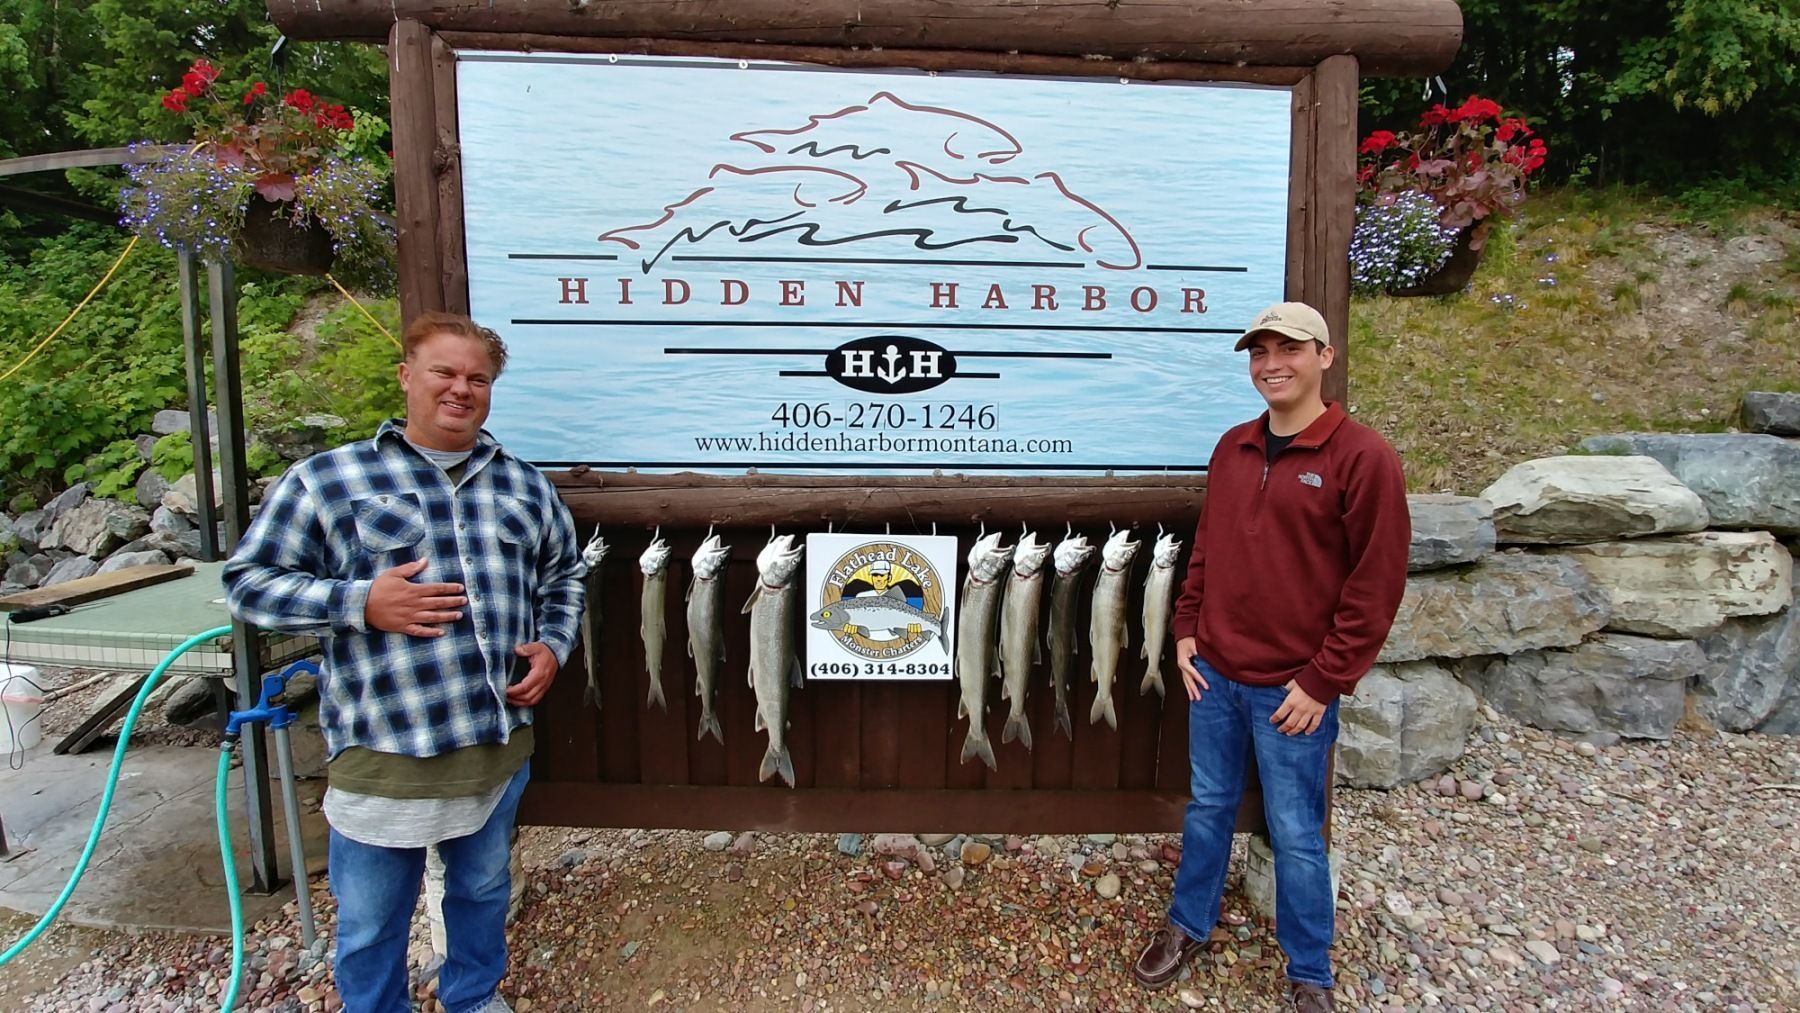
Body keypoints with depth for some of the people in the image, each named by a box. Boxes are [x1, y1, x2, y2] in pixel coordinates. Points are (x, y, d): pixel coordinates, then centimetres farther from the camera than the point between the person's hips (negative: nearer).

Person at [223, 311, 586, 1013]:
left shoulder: (523, 484, 7)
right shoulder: (326, 479, -4)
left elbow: (563, 575, 17)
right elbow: (249, 582, -4)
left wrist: (552, 645, 0)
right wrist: (360, 604, -18)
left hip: (501, 742, 4)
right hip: (381, 751, -3)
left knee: (483, 890, 24)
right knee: (370, 924, 14)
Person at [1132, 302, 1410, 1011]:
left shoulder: (1361, 456, -11)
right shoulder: (1233, 449, 7)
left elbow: (1376, 584, -13)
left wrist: (1323, 682, -13)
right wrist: (1187, 632, 7)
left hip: (1293, 690, -5)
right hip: (1214, 674, 5)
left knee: (1295, 834, 9)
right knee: (1208, 807, 19)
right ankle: (1188, 926, 39)